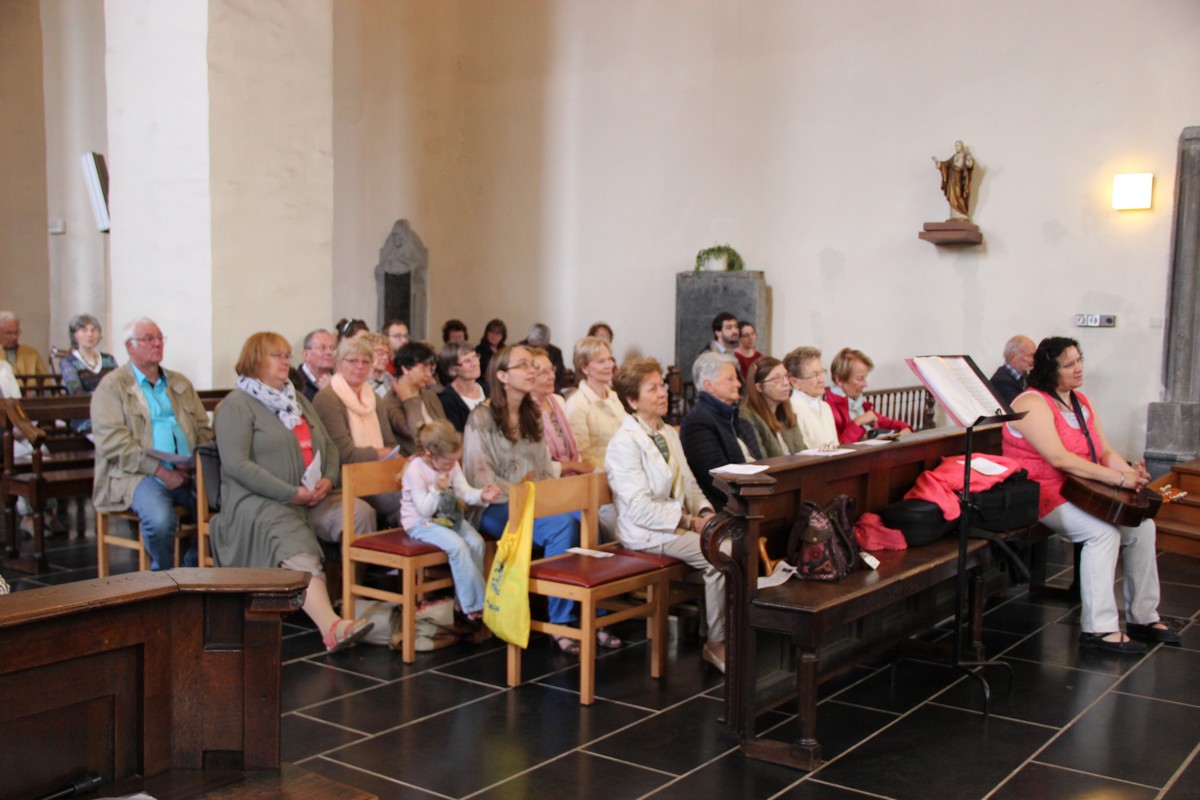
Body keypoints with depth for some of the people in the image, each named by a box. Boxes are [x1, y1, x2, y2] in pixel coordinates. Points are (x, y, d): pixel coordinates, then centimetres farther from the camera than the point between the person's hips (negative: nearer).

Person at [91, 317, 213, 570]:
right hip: (139, 474, -5)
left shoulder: (180, 383, 23)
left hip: (187, 473, 5)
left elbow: (204, 429, 18)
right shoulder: (112, 385, 5)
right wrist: (160, 471, -15)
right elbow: (111, 440, -8)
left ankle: (192, 568, 1)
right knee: (160, 520, -34)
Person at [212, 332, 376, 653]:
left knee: (361, 513, -20)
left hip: (313, 498, 7)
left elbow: (329, 446, 23)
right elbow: (236, 464, -12)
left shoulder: (298, 400, 24)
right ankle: (331, 627, -51)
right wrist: (291, 493, -16)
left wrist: (329, 479, 0)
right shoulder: (237, 404, 0)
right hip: (259, 501, -7)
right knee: (296, 548, -35)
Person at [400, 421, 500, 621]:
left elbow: (465, 492, -5)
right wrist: (437, 490, -34)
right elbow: (425, 509, -19)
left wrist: (482, 495, -25)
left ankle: (464, 599, -5)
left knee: (476, 542, -15)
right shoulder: (415, 470, -19)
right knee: (457, 545, -28)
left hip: (448, 517, 7)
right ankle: (474, 604, -20)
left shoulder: (451, 465, 2)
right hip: (421, 522, -7)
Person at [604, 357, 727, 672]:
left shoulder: (668, 433, 15)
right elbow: (641, 509, -18)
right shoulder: (624, 443, -12)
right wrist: (692, 523, -20)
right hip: (646, 533, -8)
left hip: (680, 521, 8)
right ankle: (716, 643, -8)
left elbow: (689, 484, 17)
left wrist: (705, 512, -4)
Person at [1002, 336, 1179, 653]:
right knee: (1104, 532, -27)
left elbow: (1106, 453, 10)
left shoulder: (1081, 403, 14)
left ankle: (1143, 617, 6)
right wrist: (1120, 479, -26)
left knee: (1142, 525, -6)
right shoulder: (1033, 404, -14)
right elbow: (1059, 458, -26)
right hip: (1043, 494, -9)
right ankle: (1099, 628, -23)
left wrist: (1131, 473, -14)